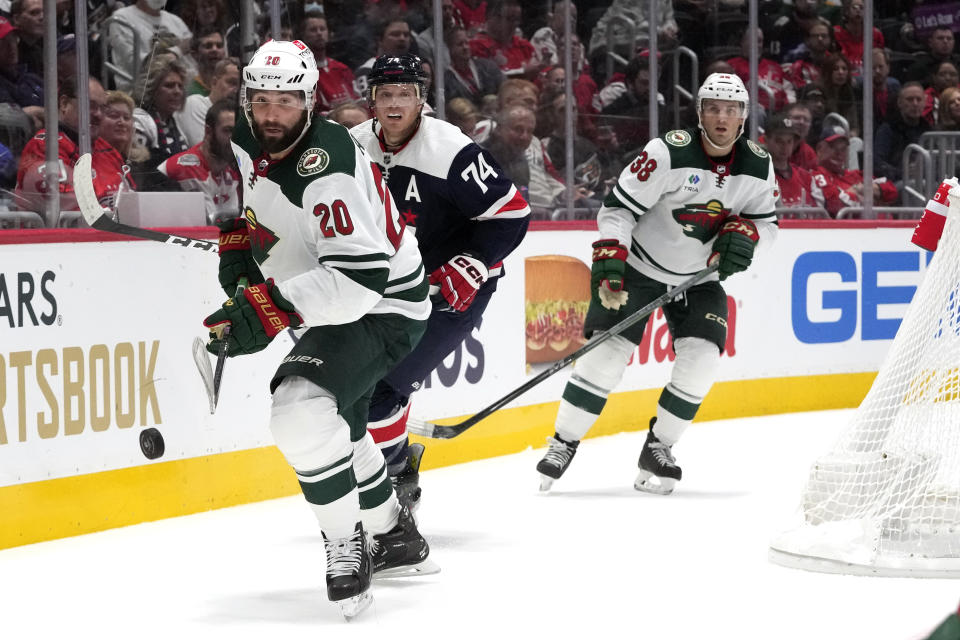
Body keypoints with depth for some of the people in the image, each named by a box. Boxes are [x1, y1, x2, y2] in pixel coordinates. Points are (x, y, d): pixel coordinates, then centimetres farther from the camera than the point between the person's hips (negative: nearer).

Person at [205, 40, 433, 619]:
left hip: (383, 306, -10)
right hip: (332, 303, 10)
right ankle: (395, 534, 45)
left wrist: (271, 310, -41)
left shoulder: (329, 168, -31)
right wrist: (239, 241, 8)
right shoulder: (249, 141, -4)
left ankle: (349, 548, -12)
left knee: (302, 413, -27)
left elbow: (361, 276, -36)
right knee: (333, 425, 24)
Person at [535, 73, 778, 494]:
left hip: (700, 278, 4)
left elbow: (767, 223, 4)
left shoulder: (759, 167, -7)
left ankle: (657, 449, 5)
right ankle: (563, 443, 2)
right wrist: (608, 261, -29)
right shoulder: (669, 153, -22)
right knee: (607, 352, -13)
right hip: (639, 266, -4)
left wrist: (744, 232, -18)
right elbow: (618, 207, -19)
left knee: (702, 357, -12)